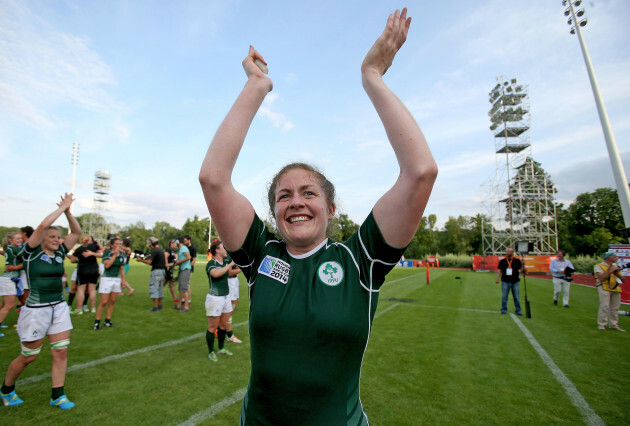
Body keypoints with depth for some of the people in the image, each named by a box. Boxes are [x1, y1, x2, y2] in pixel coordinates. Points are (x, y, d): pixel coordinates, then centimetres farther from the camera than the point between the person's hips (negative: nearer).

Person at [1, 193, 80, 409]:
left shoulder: (59, 253, 6)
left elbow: (76, 232, 4)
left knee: (61, 353, 5)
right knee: (28, 357, 11)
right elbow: (43, 225, -22)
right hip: (36, 310, -5)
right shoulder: (31, 252, -8)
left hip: (60, 308, 5)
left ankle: (58, 396, 17)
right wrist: (62, 208, -14)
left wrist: (68, 211, -5)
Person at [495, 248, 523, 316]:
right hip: (505, 281, 0)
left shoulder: (517, 261, 4)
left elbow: (521, 269, 4)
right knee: (504, 296, 3)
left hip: (515, 281, 0)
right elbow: (499, 270, 6)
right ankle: (504, 309, 13)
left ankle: (518, 310, 17)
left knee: (516, 297, 6)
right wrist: (497, 279, -3)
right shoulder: (502, 261, 5)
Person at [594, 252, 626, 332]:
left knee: (615, 308, 7)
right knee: (604, 306, -11)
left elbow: (623, 280, 15)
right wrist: (610, 271, -10)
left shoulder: (616, 266, 18)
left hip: (616, 289, 6)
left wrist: (617, 274, -3)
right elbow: (601, 278, -15)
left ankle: (614, 325, 18)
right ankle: (601, 324, -4)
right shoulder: (598, 266, -3)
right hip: (604, 288, -6)